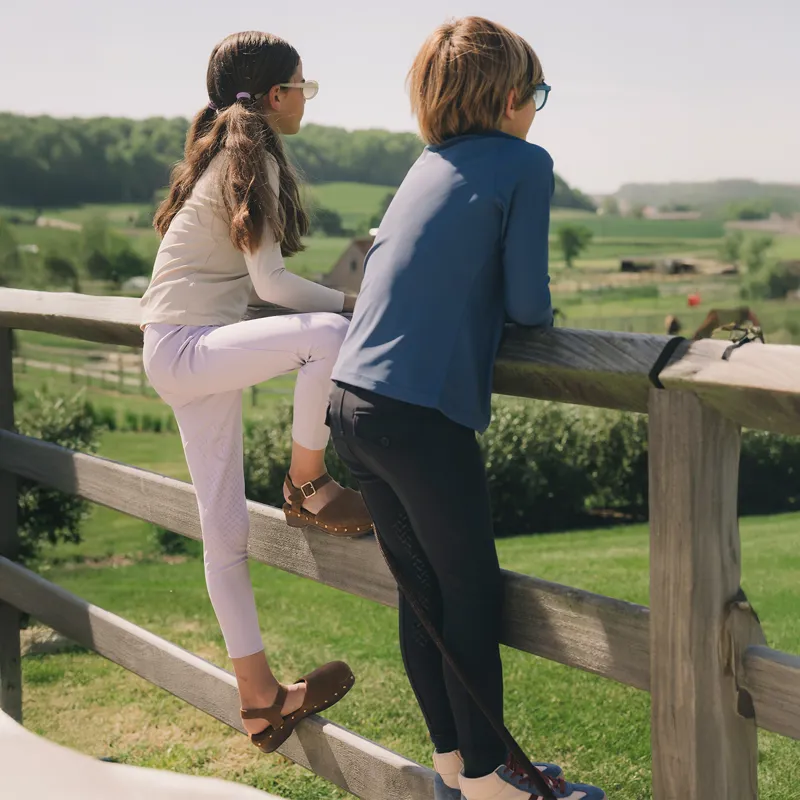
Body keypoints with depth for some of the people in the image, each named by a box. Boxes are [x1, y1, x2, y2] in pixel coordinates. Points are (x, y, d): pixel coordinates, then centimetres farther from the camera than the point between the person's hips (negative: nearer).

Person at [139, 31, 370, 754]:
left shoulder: (227, 151, 19)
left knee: (224, 528, 9)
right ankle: (307, 489, -9)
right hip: (187, 347, -10)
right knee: (329, 336, -31)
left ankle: (260, 697, 14)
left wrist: (336, 303, 18)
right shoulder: (253, 157, -11)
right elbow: (271, 281, -17)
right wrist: (354, 304, -8)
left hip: (187, 349, 10)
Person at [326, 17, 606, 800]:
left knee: (421, 588, 16)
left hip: (352, 404, 8)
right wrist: (543, 309, 14)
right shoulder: (524, 163, -4)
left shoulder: (428, 168, 17)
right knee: (472, 593, 5)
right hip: (420, 415, -8)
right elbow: (525, 302, -7)